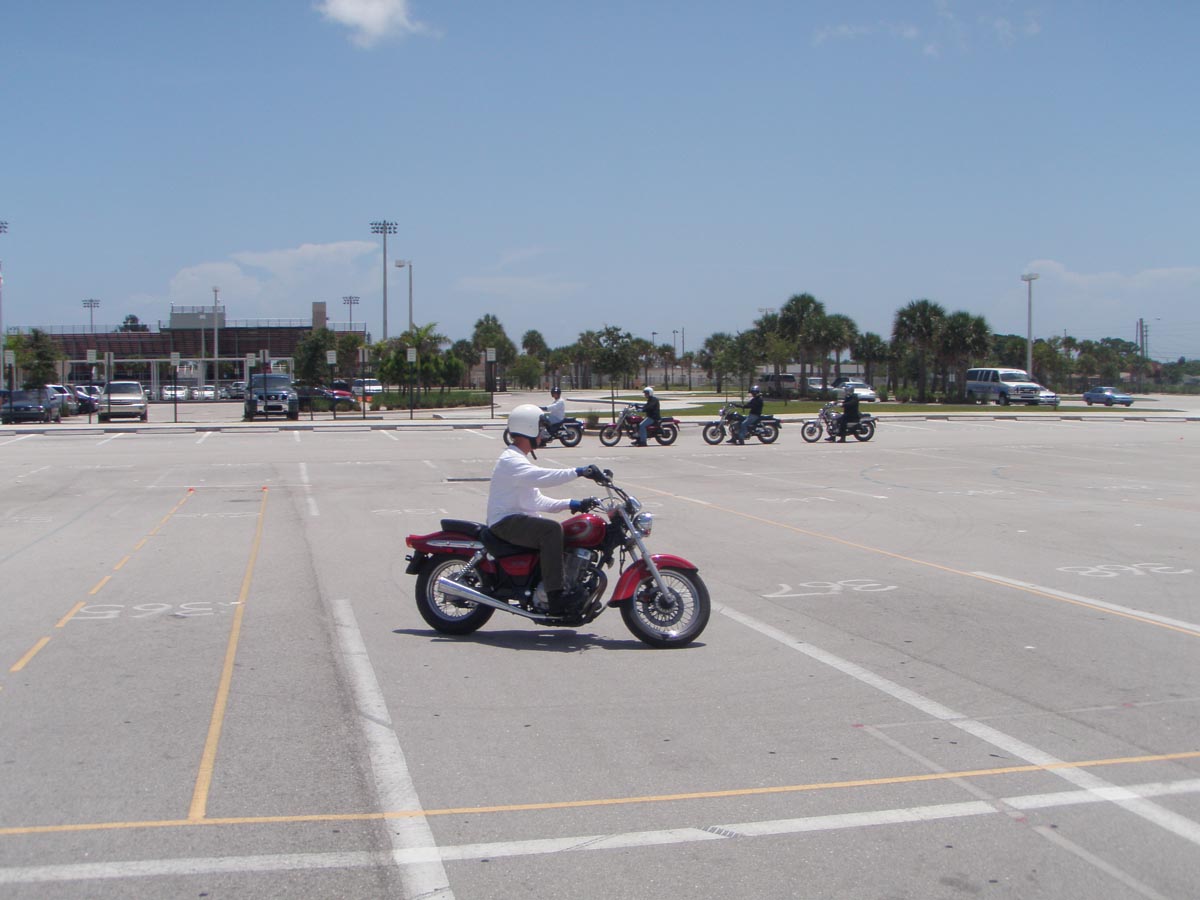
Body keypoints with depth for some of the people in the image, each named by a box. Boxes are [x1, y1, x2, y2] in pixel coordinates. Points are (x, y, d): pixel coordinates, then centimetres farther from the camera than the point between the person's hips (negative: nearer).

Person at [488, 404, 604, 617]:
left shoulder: (521, 460, 21)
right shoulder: (510, 460, -13)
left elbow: (537, 501, 19)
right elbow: (541, 476, -32)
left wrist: (572, 504, 7)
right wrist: (579, 472, -37)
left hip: (519, 521, 10)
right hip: (505, 522, -10)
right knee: (551, 529, -31)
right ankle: (555, 596, -34)